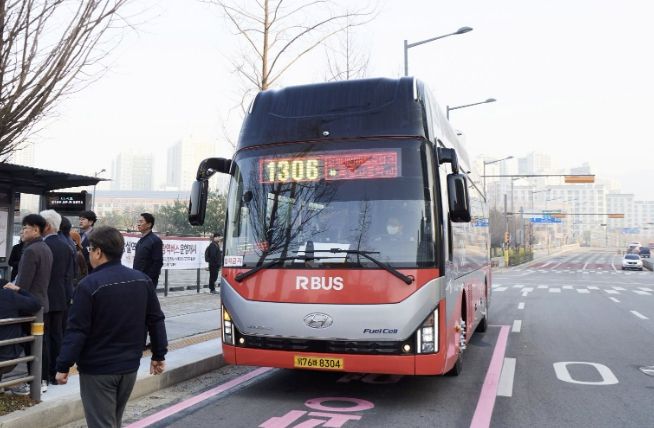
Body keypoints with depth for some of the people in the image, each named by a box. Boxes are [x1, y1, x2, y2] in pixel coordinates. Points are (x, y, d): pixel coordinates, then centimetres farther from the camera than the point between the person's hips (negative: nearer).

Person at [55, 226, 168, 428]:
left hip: (97, 369, -6)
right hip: (129, 366, 6)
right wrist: (159, 355, 13)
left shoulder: (89, 285, -16)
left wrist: (63, 366, -8)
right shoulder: (142, 280, 1)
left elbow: (76, 330, -17)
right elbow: (156, 320, 5)